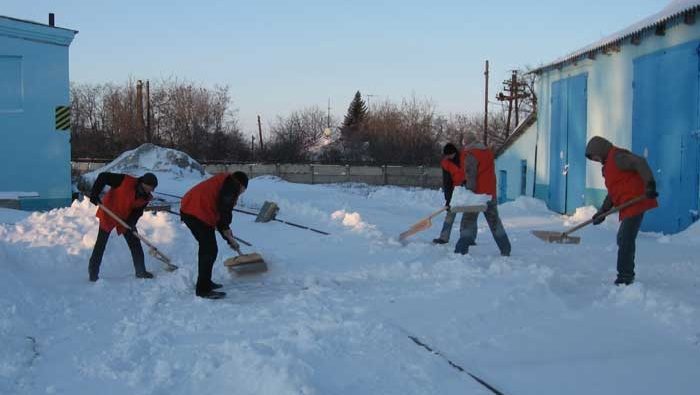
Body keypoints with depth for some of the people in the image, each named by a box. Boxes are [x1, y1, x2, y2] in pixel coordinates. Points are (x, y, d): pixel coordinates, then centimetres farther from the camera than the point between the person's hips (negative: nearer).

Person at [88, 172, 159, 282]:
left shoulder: (146, 197, -9)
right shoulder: (125, 181, -26)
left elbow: (138, 211, -5)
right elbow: (103, 177, -24)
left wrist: (131, 222, -25)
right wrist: (94, 194, -29)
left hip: (126, 219, 5)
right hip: (108, 215, -5)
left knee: (135, 244, 3)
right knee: (100, 244, 1)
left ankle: (141, 271, 13)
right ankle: (93, 273, 12)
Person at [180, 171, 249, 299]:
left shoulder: (222, 181, 30)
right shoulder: (233, 184, 3)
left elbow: (219, 215, 31)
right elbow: (225, 207, -14)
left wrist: (230, 239, 31)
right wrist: (226, 228, -5)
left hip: (187, 209, 10)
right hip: (198, 213, -10)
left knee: (206, 247, 22)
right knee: (210, 250, -4)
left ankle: (205, 282, 33)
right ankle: (203, 290, -1)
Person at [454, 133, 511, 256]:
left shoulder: (470, 154, -11)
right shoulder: (489, 152, 13)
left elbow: (470, 176, -18)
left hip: (477, 194, -7)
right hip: (491, 193, 7)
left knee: (468, 220, -3)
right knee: (494, 220, 16)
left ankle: (461, 250, -9)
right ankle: (506, 249, 21)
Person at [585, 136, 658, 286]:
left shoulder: (617, 157, -10)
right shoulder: (610, 163, 23)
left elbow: (640, 163, -25)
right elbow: (613, 192, 27)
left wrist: (649, 184, -35)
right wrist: (603, 211, 22)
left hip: (634, 204, -11)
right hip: (629, 207, 11)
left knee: (625, 241, -12)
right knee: (623, 240, 19)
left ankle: (625, 277, -8)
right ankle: (627, 276, 29)